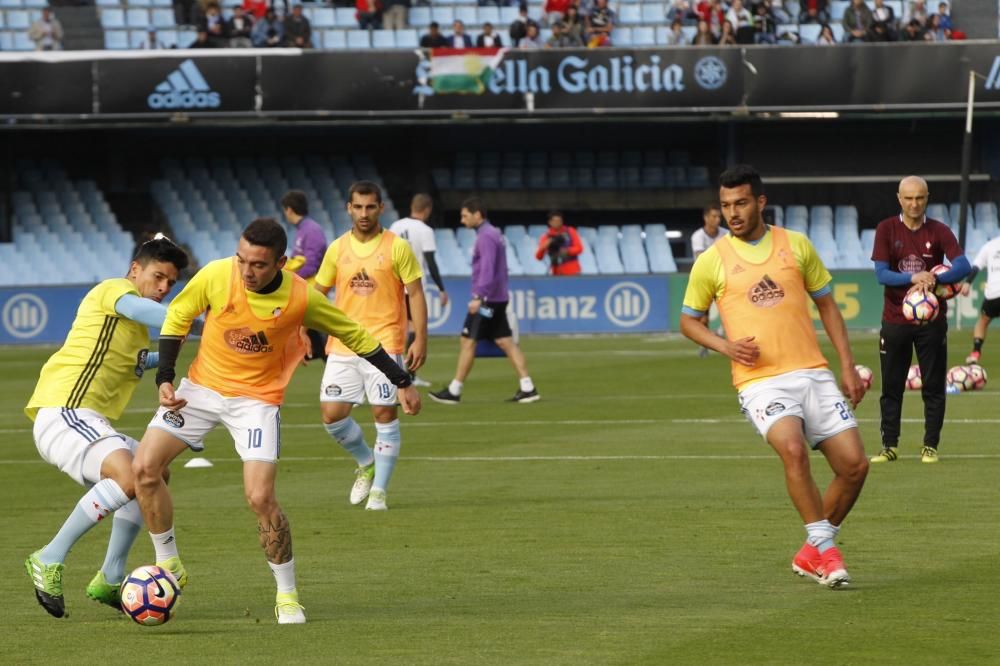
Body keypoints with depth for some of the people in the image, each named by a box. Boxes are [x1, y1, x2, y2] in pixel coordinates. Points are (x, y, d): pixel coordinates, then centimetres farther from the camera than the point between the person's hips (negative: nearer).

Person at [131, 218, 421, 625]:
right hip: (202, 386, 2)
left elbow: (355, 336, -3)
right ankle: (169, 567, 8)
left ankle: (287, 594, 2)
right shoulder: (216, 276, -18)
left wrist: (401, 382, 3)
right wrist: (165, 378, -7)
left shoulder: (301, 298, -19)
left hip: (257, 398, -2)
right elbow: (178, 316, 1)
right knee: (144, 467, -11)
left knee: (260, 497, -17)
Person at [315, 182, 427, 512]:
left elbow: (415, 294, -2)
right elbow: (318, 293, 16)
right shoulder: (337, 249, 8)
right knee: (332, 413, -3)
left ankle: (378, 490, 5)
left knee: (384, 413, -6)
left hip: (384, 343, -4)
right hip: (342, 345, 4)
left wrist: (420, 339, -9)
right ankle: (366, 463, 24)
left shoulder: (397, 247, -2)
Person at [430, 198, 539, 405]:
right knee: (505, 342, 7)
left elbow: (487, 270, -24)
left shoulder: (486, 237, -14)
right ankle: (527, 388, 2)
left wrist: (478, 297, -30)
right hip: (498, 299, 10)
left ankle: (454, 391, -1)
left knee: (467, 342, -4)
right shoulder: (494, 234, 17)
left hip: (487, 300, -10)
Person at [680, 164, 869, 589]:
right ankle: (826, 550, -19)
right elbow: (688, 320, 14)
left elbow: (826, 305, 17)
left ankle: (811, 554, 17)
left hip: (812, 373, 3)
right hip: (760, 382, -3)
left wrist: (847, 366, 10)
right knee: (793, 448, -31)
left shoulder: (796, 245, 9)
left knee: (854, 465, -4)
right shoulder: (712, 261, 3)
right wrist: (726, 346, -6)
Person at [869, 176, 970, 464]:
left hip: (932, 319, 0)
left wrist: (934, 279, -30)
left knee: (934, 387, 1)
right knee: (891, 387, 3)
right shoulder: (886, 229, -1)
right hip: (895, 319, 0)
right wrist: (913, 278, -26)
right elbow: (881, 273, -10)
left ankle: (930, 446, 8)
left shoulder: (939, 231, -1)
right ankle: (889, 446, 9)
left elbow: (963, 266, -13)